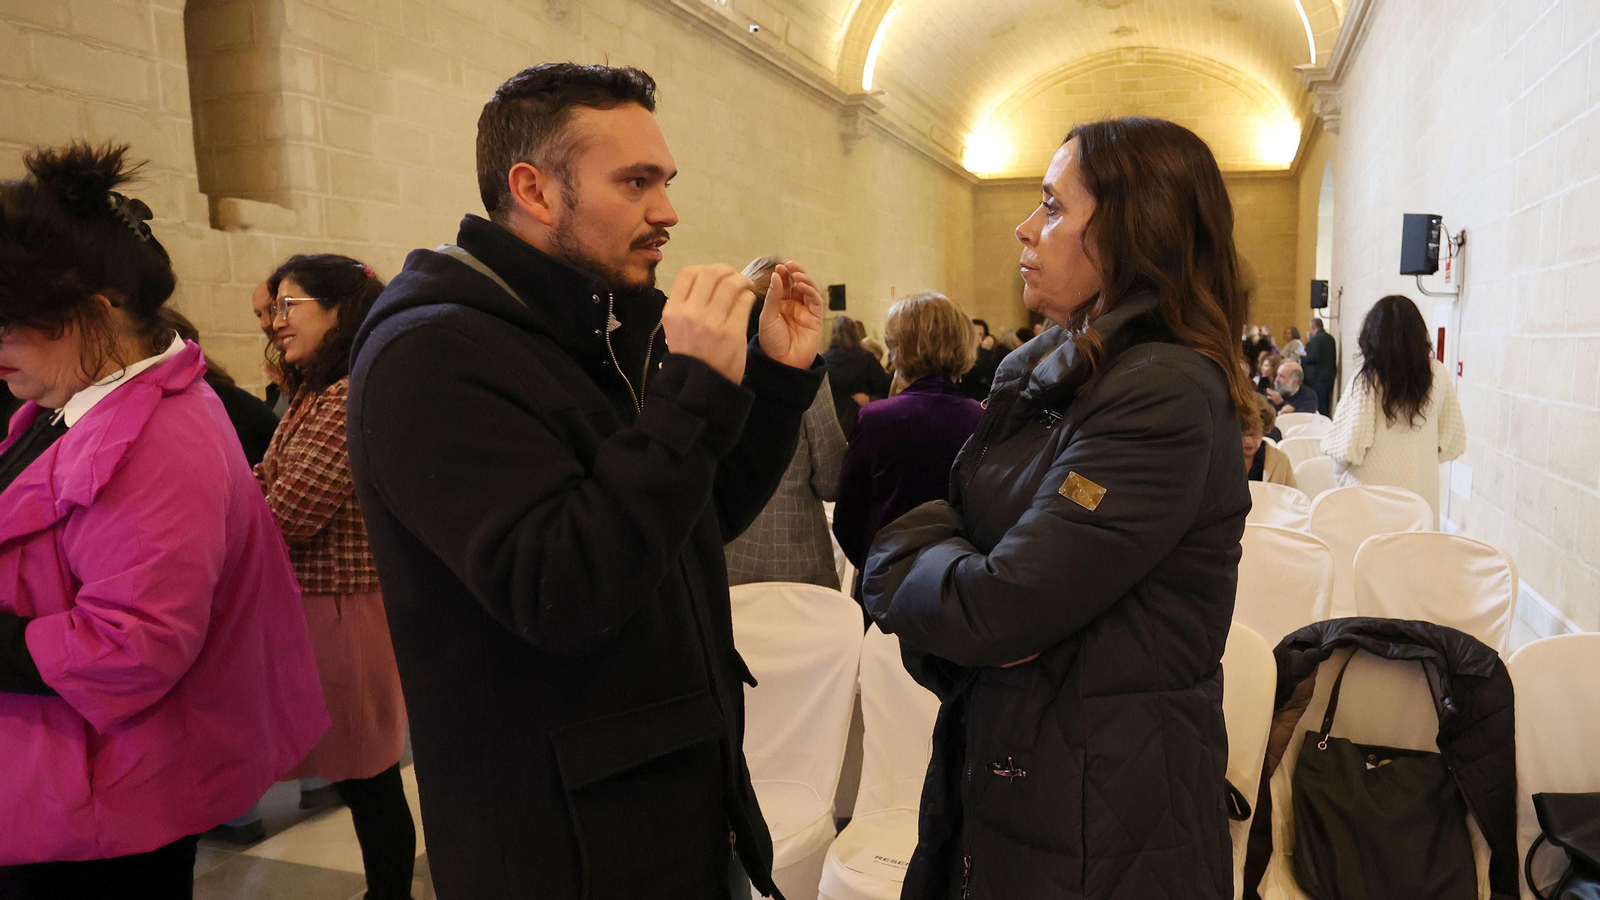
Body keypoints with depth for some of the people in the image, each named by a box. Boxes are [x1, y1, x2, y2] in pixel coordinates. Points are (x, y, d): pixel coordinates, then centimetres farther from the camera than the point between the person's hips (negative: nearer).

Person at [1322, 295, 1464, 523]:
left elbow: (1349, 444, -13)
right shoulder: (1438, 375, -2)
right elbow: (1453, 441, 6)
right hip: (1422, 494, 4)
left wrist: (1339, 475, 6)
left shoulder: (1367, 379, -13)